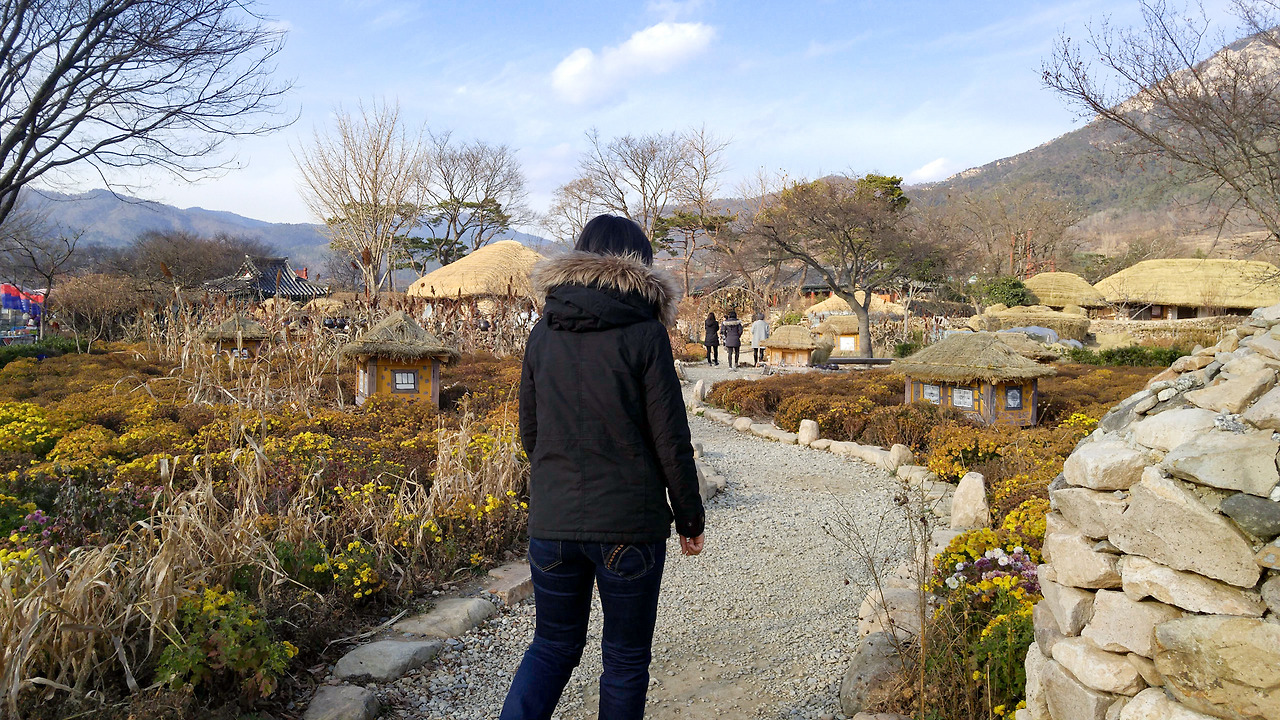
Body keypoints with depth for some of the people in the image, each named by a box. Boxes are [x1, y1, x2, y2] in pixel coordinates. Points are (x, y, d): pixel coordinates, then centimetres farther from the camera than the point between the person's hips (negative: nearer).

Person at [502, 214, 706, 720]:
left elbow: (529, 433, 9)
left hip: (551, 522, 4)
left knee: (553, 646, 20)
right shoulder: (644, 335, -10)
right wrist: (690, 517, 3)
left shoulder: (543, 334, 2)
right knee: (626, 657, 14)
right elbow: (671, 440, -9)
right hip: (629, 526, -4)